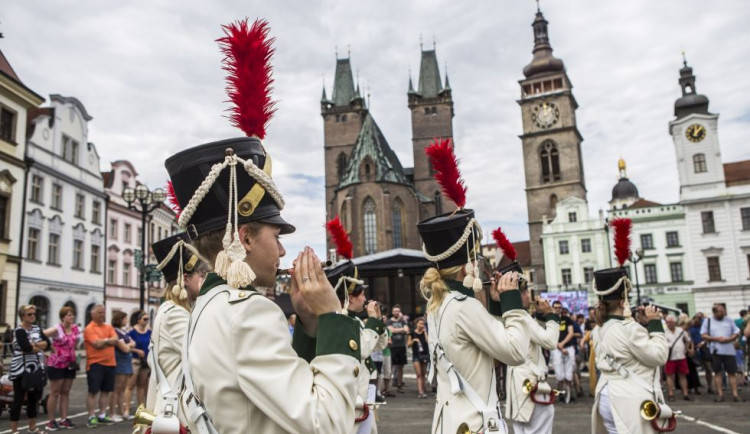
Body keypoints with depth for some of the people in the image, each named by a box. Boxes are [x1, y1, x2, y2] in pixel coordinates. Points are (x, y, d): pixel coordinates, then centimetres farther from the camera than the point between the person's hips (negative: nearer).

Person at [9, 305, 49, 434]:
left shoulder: (37, 328, 12)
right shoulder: (19, 330, -10)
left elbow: (47, 343, 2)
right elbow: (26, 347, -24)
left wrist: (34, 345, -15)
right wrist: (40, 347, -7)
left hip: (36, 369, 7)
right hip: (21, 370, -7)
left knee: (34, 398, 14)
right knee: (19, 399, -1)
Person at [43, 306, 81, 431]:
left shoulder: (75, 329, 5)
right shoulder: (57, 329, -13)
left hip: (70, 364, 6)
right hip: (56, 364, -6)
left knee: (66, 392, 9)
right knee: (55, 393, 0)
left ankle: (63, 419, 15)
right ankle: (51, 421, 7)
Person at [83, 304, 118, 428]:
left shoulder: (109, 327, 12)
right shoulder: (89, 329, -6)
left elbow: (115, 340, -2)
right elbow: (98, 344, -18)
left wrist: (103, 341, -12)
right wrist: (108, 340, -3)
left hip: (110, 363, 6)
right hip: (95, 363, -6)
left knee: (106, 391, 10)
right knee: (93, 391, -2)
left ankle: (102, 416, 19)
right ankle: (92, 417, 6)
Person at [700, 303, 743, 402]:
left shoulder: (729, 320, 8)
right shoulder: (708, 321, 5)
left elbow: (737, 333, 7)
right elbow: (703, 335, 3)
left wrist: (728, 339, -10)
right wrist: (715, 339, -11)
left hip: (729, 351, 1)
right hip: (715, 351, -1)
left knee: (732, 372, 1)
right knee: (717, 372, 3)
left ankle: (735, 394, 4)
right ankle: (720, 394, 8)